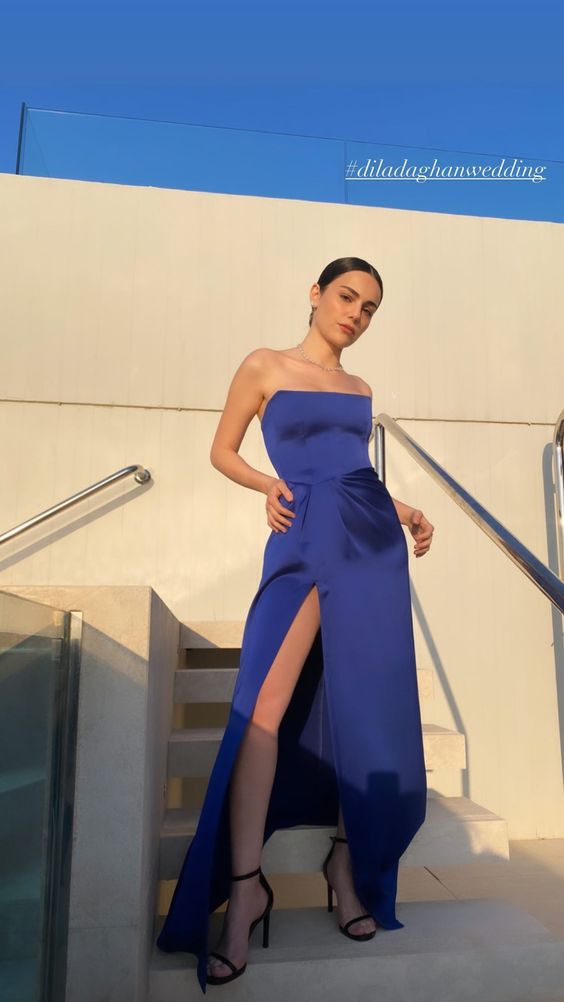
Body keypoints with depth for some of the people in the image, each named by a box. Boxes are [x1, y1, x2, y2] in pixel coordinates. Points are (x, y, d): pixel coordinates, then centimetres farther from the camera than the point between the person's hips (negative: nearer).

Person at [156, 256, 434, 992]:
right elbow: (222, 450, 11)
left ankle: (348, 863, 20)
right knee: (265, 705, -15)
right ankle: (246, 885, -2)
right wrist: (268, 486, -7)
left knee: (368, 708, 4)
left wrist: (407, 513, 10)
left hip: (374, 541, 5)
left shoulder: (360, 389, 20)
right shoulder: (265, 366, 8)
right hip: (305, 540, -5)